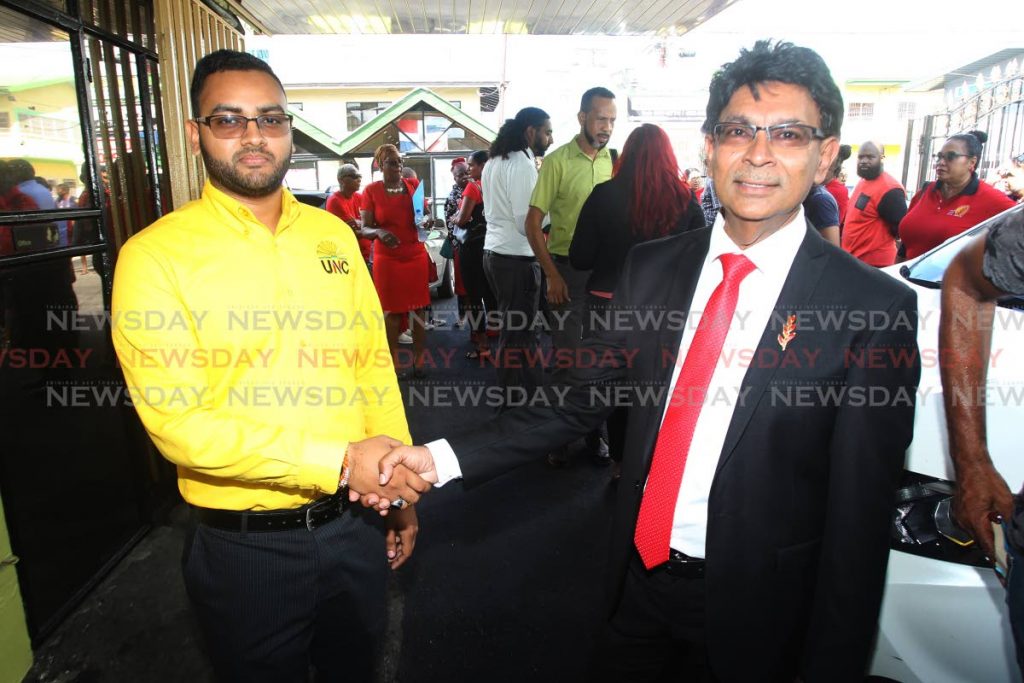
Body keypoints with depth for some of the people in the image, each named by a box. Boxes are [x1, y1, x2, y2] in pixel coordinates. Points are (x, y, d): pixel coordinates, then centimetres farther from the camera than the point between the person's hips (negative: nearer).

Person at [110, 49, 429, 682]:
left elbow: (374, 366, 5)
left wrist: (399, 488, 6)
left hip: (354, 524, 4)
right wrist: (341, 462, -24)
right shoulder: (155, 255, -12)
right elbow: (178, 422, -18)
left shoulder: (333, 234, 1)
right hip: (245, 544, -3)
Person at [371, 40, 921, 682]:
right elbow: (582, 400, -2)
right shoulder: (651, 268, -4)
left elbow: (861, 516, -12)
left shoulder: (876, 308, -15)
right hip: (641, 574, 4)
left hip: (756, 604, -3)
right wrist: (442, 458, -11)